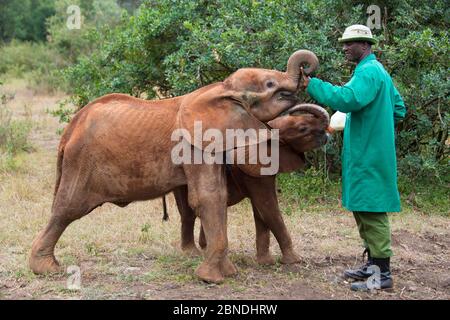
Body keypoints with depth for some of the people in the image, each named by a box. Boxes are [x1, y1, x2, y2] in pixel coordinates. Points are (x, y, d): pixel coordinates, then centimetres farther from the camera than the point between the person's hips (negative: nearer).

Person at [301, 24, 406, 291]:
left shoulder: (369, 71, -15)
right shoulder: (378, 71, 17)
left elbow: (347, 99, -30)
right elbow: (399, 109, 24)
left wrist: (312, 85, -26)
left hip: (369, 157, -10)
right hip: (367, 154, 10)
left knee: (372, 211, -8)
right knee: (363, 209, 16)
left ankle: (383, 273, -4)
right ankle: (374, 263, 24)